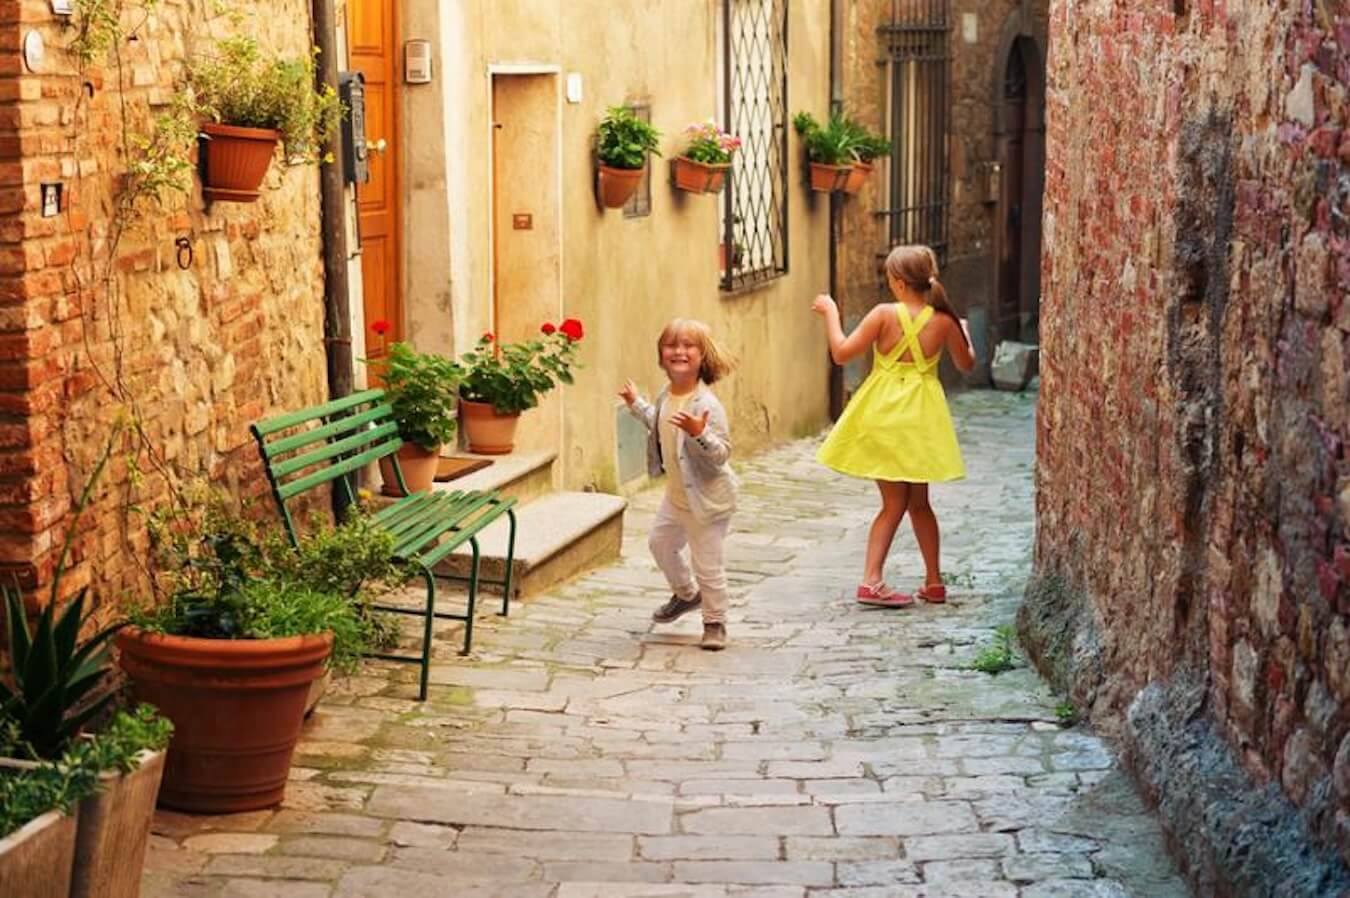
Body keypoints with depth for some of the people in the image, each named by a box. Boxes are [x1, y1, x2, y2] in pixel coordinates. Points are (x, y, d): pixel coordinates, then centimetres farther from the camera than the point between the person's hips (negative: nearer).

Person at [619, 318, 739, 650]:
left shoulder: (707, 405, -27)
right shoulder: (666, 397, -1)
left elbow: (722, 454, -31)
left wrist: (699, 434, -46)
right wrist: (637, 404, 24)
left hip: (707, 498, -9)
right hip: (677, 495, 9)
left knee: (707, 564, 0)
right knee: (660, 543, 26)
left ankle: (715, 623, 19)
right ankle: (686, 594, 49)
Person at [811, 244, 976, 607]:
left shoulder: (884, 315, -12)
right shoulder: (944, 321, -4)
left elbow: (841, 352, -10)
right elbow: (966, 364, 13)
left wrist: (830, 312, 3)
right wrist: (963, 333, 31)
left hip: (883, 413, -1)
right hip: (921, 417, 1)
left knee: (894, 503, 7)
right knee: (919, 502, 16)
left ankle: (871, 579, -4)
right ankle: (933, 582, 19)